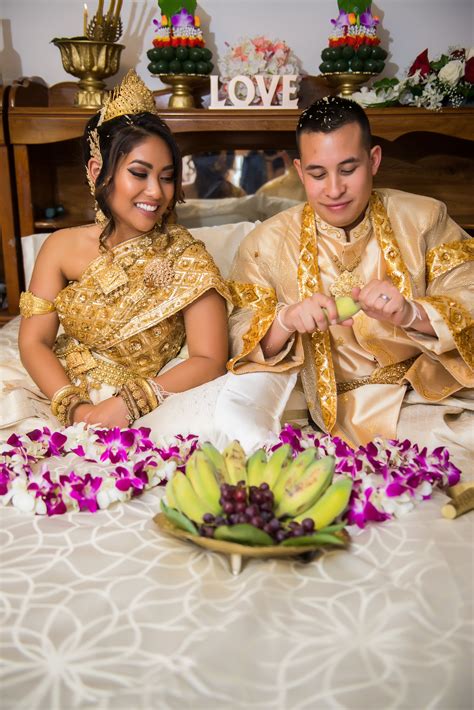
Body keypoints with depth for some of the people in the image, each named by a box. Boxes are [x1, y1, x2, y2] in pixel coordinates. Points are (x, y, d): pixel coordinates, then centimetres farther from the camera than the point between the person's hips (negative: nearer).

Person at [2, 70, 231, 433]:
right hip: (58, 392, 3)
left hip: (138, 413, -2)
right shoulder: (62, 247, 0)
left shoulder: (186, 258, -9)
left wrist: (128, 404, -24)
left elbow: (210, 361, -13)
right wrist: (74, 409, -20)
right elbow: (34, 341, -3)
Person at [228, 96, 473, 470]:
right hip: (351, 408, -3)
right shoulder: (266, 244, 3)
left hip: (443, 386, 3)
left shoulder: (425, 218, 6)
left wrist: (411, 313, -24)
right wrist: (285, 321, -22)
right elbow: (240, 338, 1)